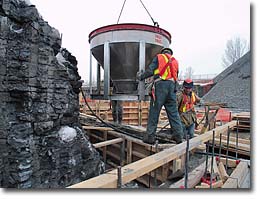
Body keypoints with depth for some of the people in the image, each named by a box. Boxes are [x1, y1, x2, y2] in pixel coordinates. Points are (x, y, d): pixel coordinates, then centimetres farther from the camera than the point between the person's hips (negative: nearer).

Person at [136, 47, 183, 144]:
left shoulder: (158, 57, 12)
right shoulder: (175, 61, 26)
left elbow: (150, 71, 0)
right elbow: (176, 76, 21)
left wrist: (141, 76, 14)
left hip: (160, 85, -4)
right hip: (172, 85, 5)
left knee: (154, 112, -3)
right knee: (173, 112, 8)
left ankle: (150, 136, 0)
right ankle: (178, 135, 8)